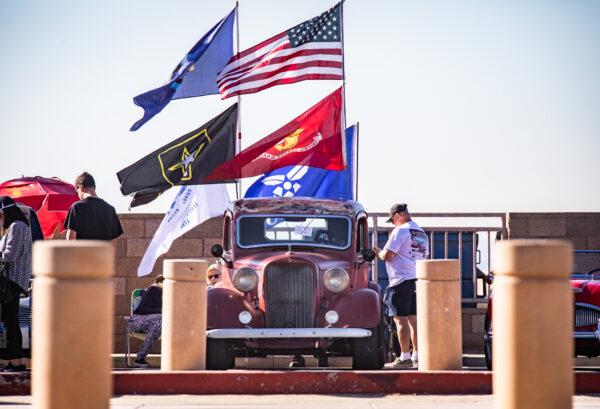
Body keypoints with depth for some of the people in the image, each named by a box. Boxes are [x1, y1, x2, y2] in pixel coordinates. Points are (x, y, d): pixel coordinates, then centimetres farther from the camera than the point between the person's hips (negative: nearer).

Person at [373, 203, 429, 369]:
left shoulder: (400, 231, -11)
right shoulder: (422, 233, 16)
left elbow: (387, 255, -14)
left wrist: (378, 252, 8)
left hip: (401, 280, -8)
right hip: (418, 280, 8)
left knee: (401, 319, -6)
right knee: (413, 319, 12)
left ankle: (405, 357, -8)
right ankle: (417, 355, 13)